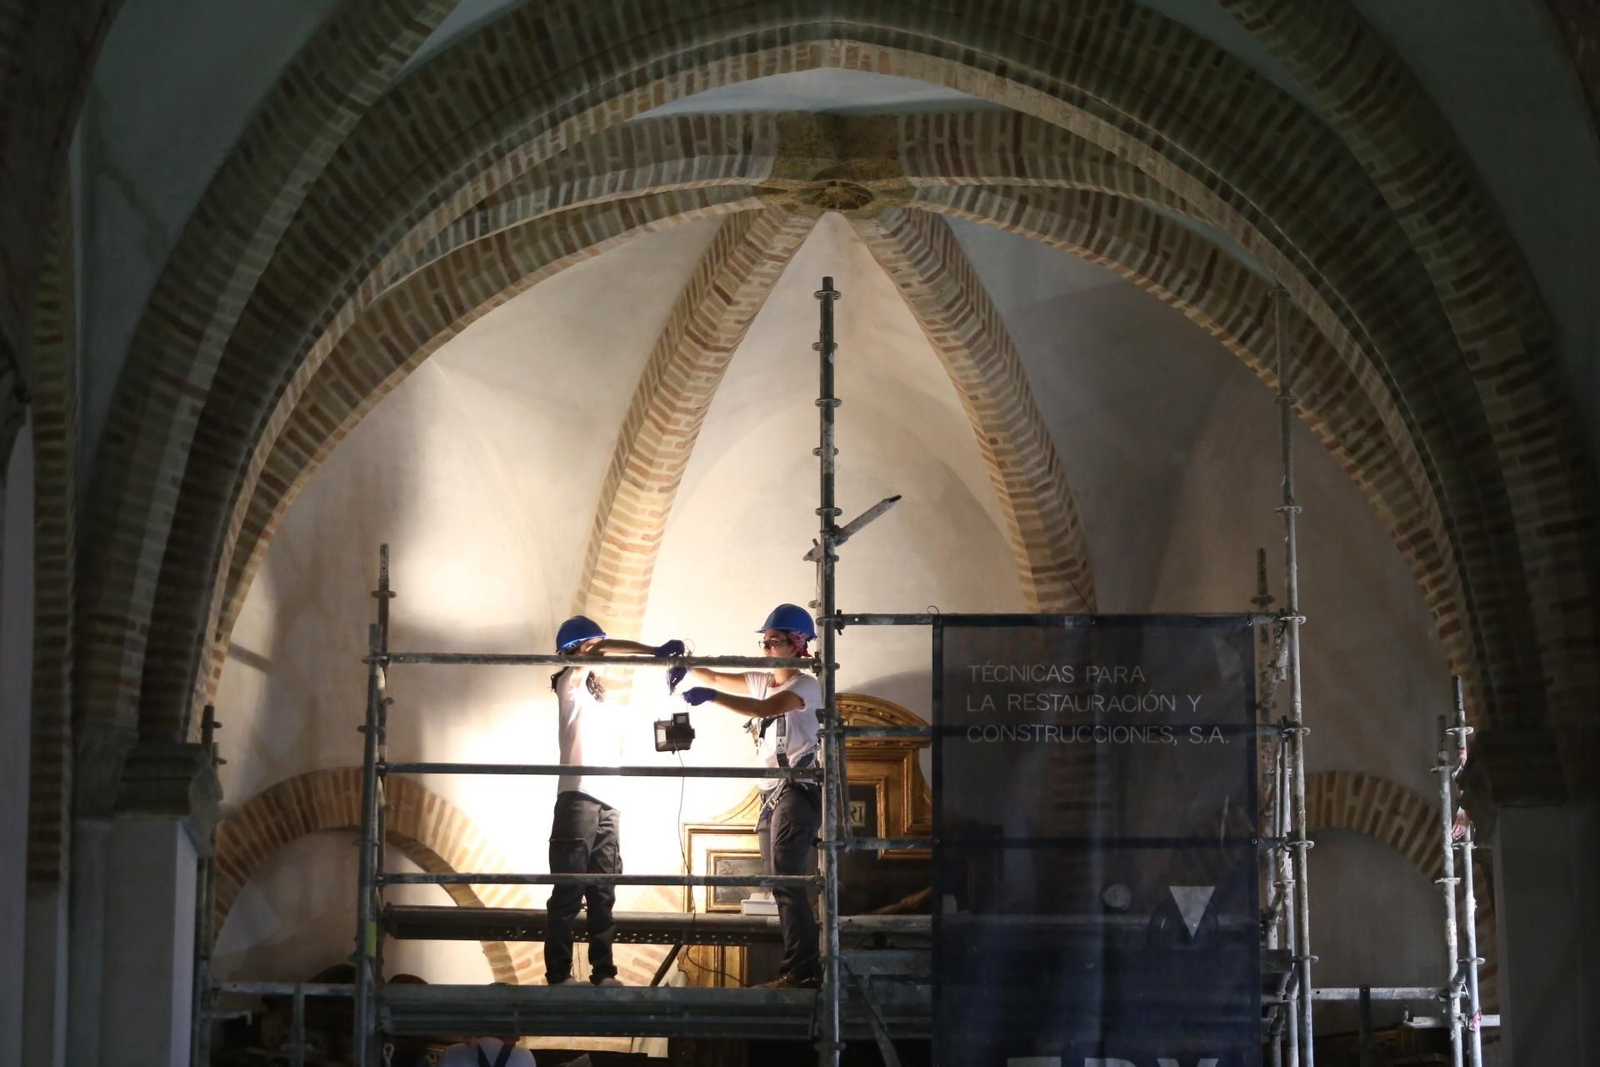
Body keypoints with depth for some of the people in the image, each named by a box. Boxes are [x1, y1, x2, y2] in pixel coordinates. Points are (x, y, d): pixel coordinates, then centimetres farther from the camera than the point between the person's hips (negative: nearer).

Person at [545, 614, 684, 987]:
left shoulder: (605, 705, 26)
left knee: (603, 894, 5)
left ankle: (603, 972, 7)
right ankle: (559, 974, -8)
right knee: (568, 892, -9)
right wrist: (655, 652, -20)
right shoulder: (570, 685, 4)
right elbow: (601, 649, -13)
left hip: (608, 805, 7)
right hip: (577, 799, -7)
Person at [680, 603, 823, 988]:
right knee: (783, 885, 10)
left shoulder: (805, 686, -10)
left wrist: (710, 696, -36)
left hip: (796, 793, -9)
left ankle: (801, 968, -18)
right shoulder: (762, 682, 16)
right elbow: (717, 678, 14)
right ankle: (802, 968, 14)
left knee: (786, 882, -16)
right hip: (771, 797, 9)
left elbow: (764, 708, -27)